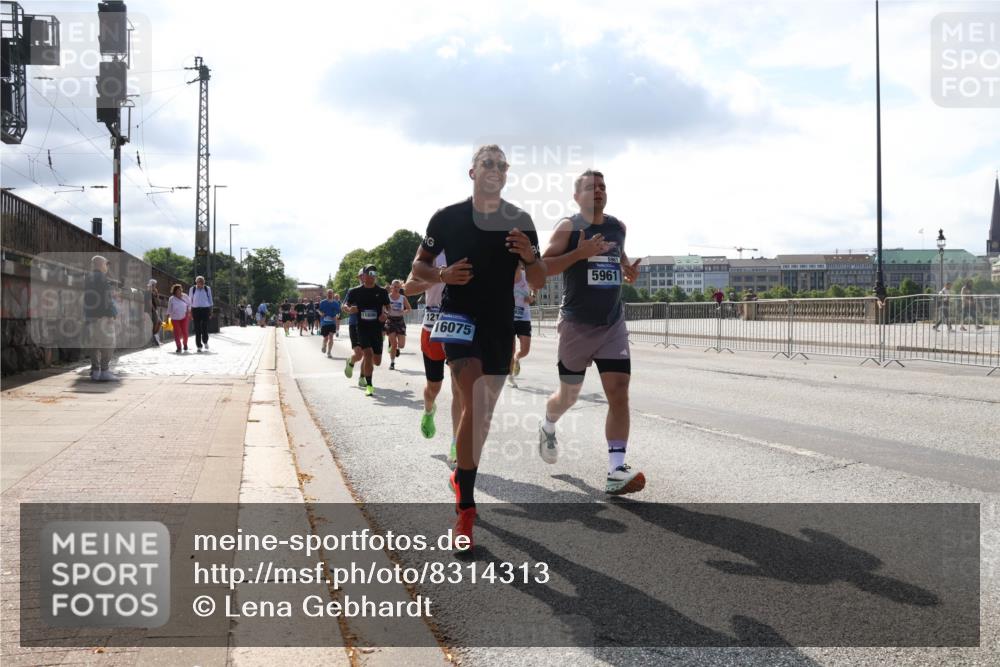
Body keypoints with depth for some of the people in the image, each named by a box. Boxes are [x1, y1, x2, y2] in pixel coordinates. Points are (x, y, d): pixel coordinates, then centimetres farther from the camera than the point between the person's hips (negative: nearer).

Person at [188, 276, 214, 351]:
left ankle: (205, 341, 21)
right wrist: (190, 312, 4)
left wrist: (210, 311, 8)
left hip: (205, 309, 0)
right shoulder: (192, 289, 5)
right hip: (196, 310, 0)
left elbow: (210, 300, 12)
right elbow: (190, 301, 9)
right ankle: (199, 346, 3)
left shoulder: (207, 289, 6)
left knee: (205, 327, -7)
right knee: (197, 328, -3)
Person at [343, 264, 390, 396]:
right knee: (368, 354, -21)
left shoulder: (382, 291, 4)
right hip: (362, 327, -2)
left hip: (377, 328, 2)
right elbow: (345, 306, 10)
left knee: (377, 361, 5)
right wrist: (350, 309, -13)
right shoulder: (355, 291, 2)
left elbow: (387, 308, 11)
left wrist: (385, 314, -12)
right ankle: (369, 385, -11)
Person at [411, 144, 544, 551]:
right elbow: (419, 266, 8)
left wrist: (529, 256, -17)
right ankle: (466, 505, -14)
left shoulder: (520, 221, 4)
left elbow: (538, 283, 4)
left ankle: (462, 477, 35)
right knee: (475, 403, -20)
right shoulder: (447, 218, -1)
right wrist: (442, 276, -14)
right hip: (459, 317, -4)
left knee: (484, 410, 12)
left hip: (500, 324, 4)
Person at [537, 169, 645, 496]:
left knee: (619, 393, -11)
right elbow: (542, 267, -14)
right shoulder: (568, 227, -7)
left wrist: (628, 267, 5)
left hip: (613, 325, 4)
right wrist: (579, 252, -26)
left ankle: (616, 471, -12)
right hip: (576, 325, -3)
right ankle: (547, 427, 47)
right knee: (569, 394, 12)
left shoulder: (618, 226, 9)